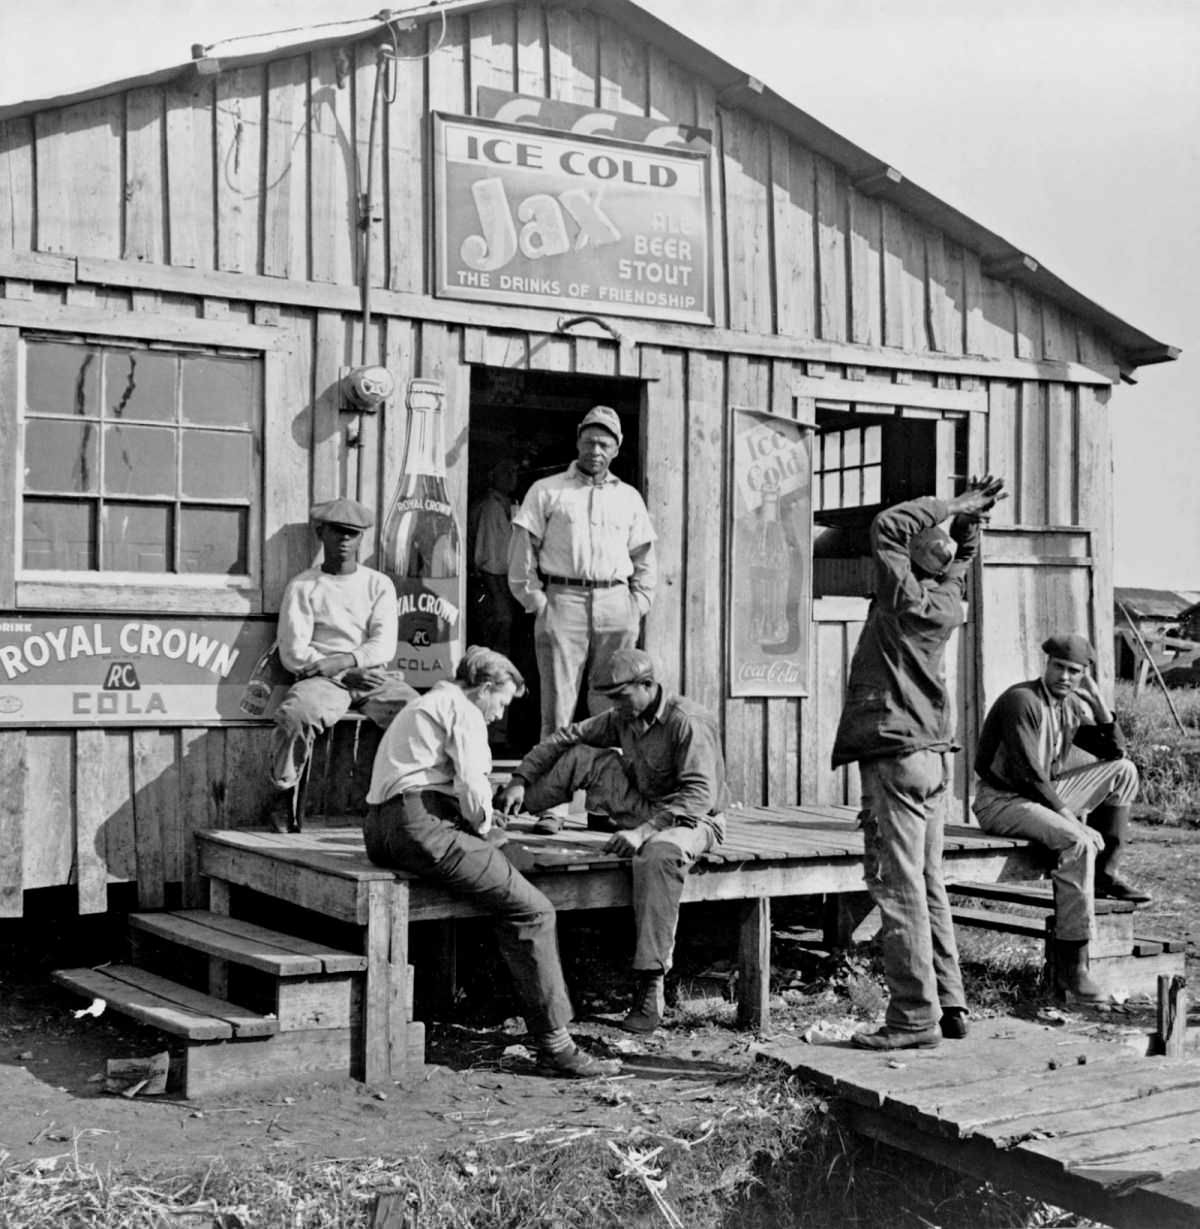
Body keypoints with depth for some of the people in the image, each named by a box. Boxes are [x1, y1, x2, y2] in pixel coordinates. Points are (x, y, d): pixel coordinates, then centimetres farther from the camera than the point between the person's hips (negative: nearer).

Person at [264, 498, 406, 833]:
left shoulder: (379, 584, 17)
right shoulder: (302, 586, 11)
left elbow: (384, 645, 3)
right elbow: (293, 652, 0)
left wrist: (344, 660, -16)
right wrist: (348, 676, -9)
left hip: (374, 677, 2)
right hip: (323, 679, -2)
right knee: (296, 714, -34)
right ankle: (283, 795, -14)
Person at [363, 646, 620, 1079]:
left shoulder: (423, 705, 31)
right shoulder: (462, 711, 0)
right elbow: (472, 785, -13)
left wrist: (477, 826, 19)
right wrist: (482, 825, 6)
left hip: (381, 830, 10)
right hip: (422, 827, -10)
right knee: (532, 911, -11)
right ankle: (555, 1046, -12)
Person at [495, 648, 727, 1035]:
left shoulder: (689, 723, -23)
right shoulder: (623, 717, 1)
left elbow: (699, 795, -30)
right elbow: (567, 737, 8)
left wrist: (644, 831, -38)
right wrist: (521, 780, -3)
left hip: (692, 819, -8)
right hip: (643, 810, 8)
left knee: (659, 854, -42)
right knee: (583, 757, -3)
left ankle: (650, 986, -43)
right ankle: (497, 811, 7)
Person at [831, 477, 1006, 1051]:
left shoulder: (908, 598, -13)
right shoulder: (948, 600, 7)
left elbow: (887, 526, -14)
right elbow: (963, 553, 26)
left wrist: (957, 506, -7)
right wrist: (970, 513, 12)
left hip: (895, 753, -8)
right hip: (931, 752, 8)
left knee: (898, 886, -6)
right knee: (926, 885, 13)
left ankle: (914, 1016, -5)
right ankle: (949, 1005, 17)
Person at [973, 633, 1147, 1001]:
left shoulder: (1072, 706, 8)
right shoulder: (1021, 701, -17)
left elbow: (1114, 751, 11)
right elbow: (1027, 771, -22)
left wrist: (1101, 705, -2)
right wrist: (1064, 810, -17)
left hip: (1045, 793, 9)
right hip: (1002, 801, -9)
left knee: (1124, 771, 6)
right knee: (1079, 841, -32)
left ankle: (1104, 874, 6)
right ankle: (1069, 965, -29)